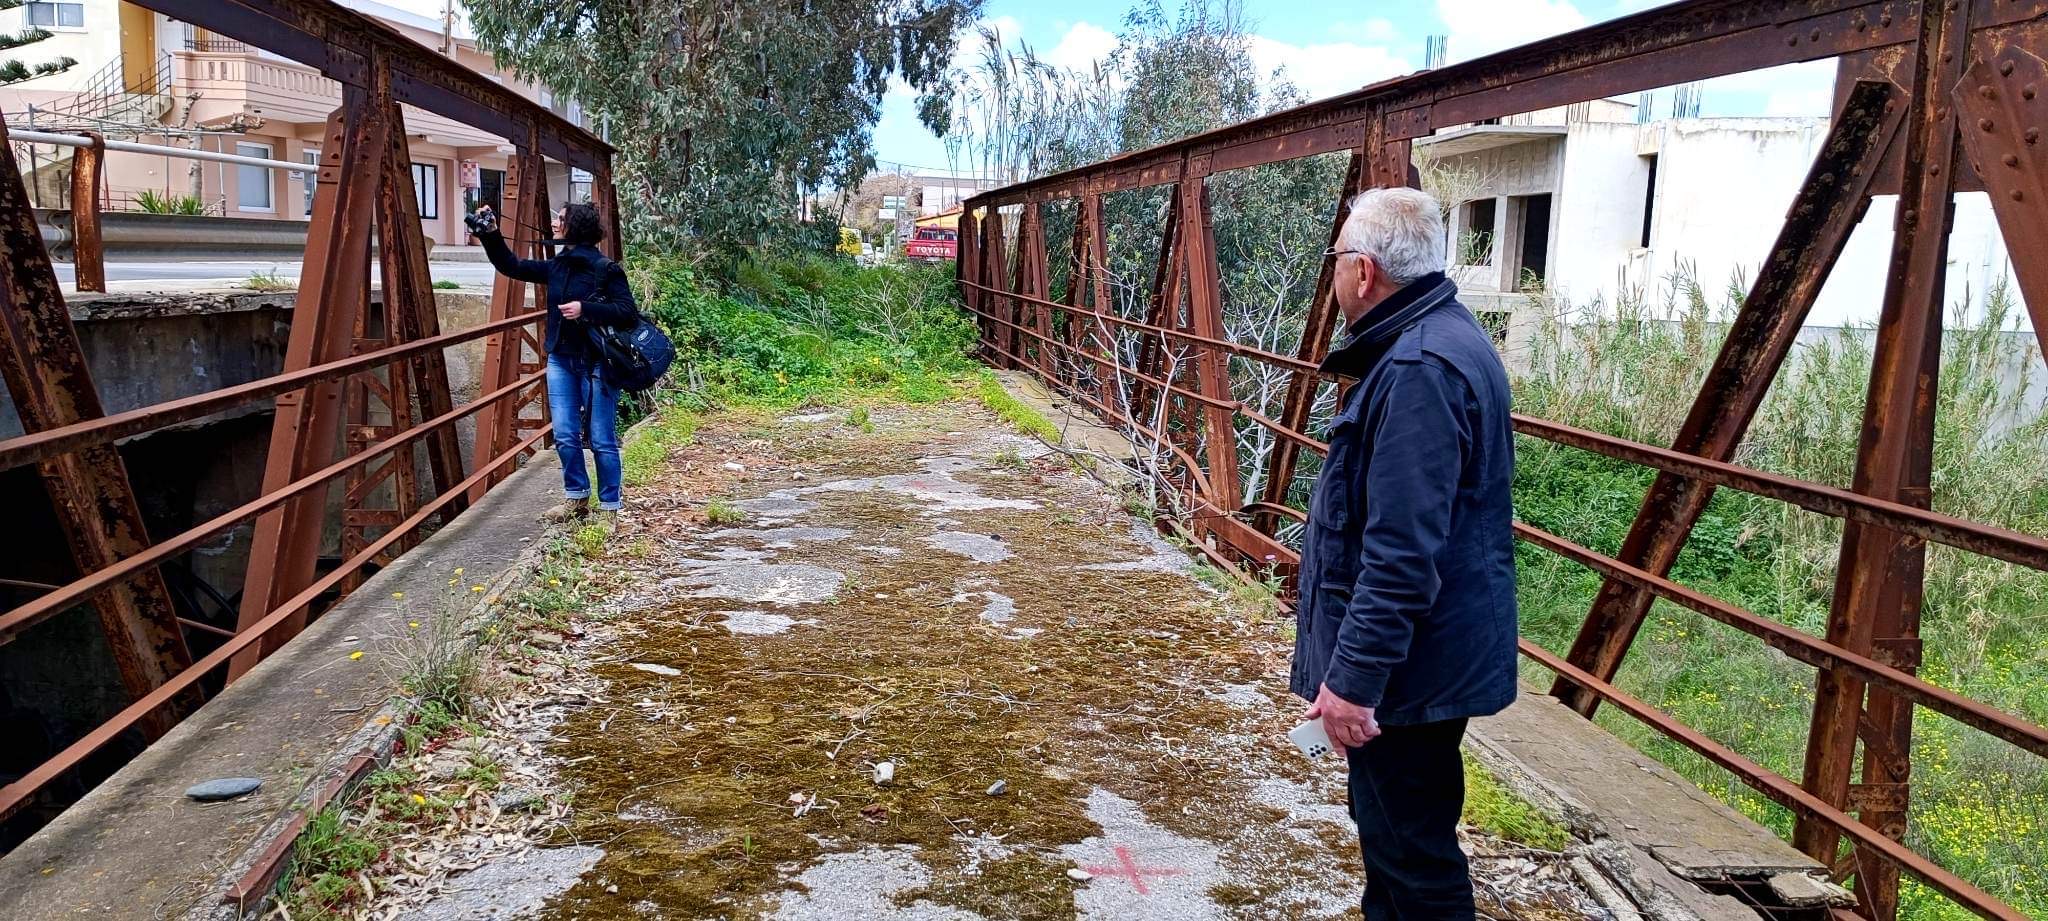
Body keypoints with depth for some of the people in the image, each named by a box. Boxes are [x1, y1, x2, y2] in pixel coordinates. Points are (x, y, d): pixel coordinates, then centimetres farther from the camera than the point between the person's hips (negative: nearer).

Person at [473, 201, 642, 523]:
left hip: (596, 363, -6)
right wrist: (490, 234, 6)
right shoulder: (556, 267, 8)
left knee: (601, 439, -1)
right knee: (565, 436, 6)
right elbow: (511, 265, 17)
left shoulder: (606, 269, -10)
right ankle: (576, 497, 21)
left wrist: (585, 309, -23)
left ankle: (610, 506, 9)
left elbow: (628, 312, -15)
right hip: (561, 361, 6)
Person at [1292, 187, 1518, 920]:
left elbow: (1402, 552, -29)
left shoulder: (1419, 371, -25)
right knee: (1390, 824, 24)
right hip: (1426, 656, 11)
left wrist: (1354, 676, -24)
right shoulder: (1442, 339, 10)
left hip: (1408, 667, -11)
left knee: (1409, 844, 3)